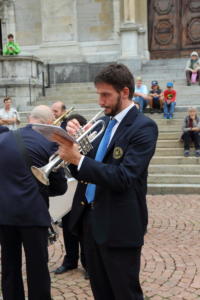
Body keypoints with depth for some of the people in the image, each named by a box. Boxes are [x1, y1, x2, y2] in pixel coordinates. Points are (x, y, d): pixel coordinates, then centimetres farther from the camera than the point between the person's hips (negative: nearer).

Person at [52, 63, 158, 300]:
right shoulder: (103, 122, 10)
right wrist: (74, 141, -8)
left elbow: (123, 178, -23)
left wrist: (78, 159, -24)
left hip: (119, 225, -7)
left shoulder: (143, 127, -13)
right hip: (90, 218, 8)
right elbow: (85, 171, 8)